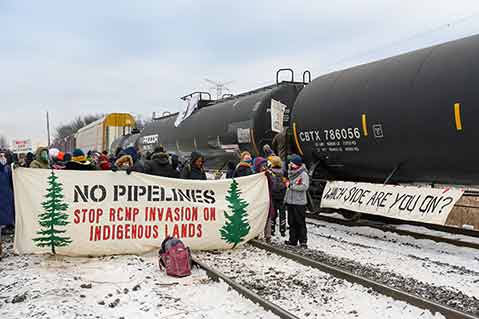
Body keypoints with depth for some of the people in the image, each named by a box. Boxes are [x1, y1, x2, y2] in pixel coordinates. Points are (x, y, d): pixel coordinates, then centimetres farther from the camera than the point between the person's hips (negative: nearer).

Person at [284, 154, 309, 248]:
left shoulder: (303, 174, -11)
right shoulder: (291, 172, 13)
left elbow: (305, 186, -21)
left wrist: (291, 185, -16)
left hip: (299, 202, -8)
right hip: (290, 201, 8)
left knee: (300, 222, -3)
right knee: (291, 222, 12)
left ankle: (303, 241, 3)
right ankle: (293, 240, 21)